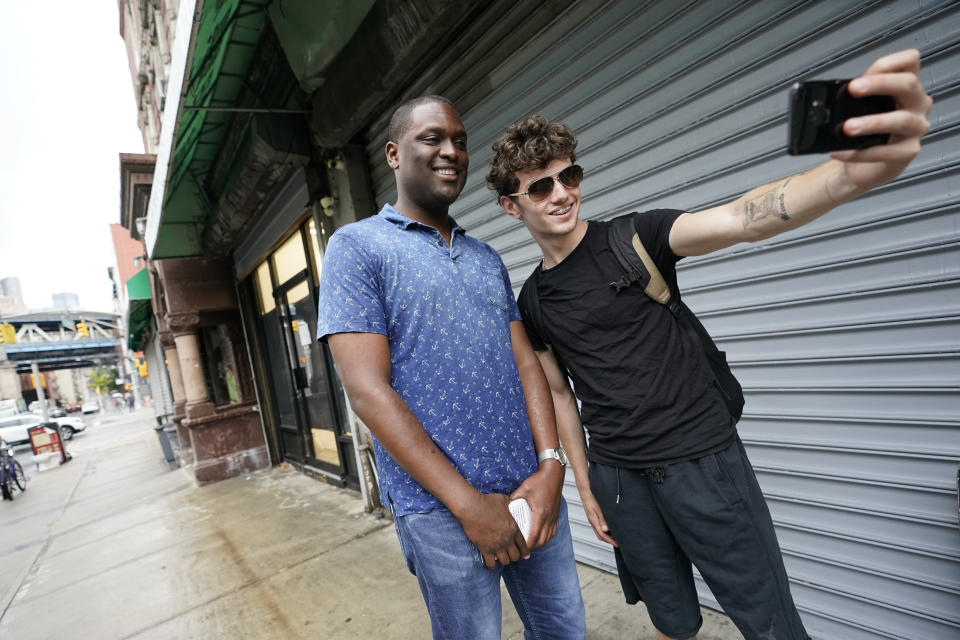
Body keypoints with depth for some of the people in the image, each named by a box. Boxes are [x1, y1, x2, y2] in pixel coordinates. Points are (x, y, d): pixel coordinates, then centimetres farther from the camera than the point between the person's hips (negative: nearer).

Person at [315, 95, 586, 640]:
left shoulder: (488, 259, 12)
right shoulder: (356, 247, -6)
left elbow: (525, 361, 7)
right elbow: (367, 389, -14)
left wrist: (551, 464, -6)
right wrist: (469, 503, -15)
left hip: (532, 491, 6)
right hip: (441, 510, -5)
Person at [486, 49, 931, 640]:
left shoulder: (635, 238, -7)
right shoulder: (532, 302, 4)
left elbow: (739, 220, -25)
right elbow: (562, 396, 10)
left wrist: (854, 171, -45)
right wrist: (586, 487, 10)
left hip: (702, 459, -3)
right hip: (618, 478, 3)